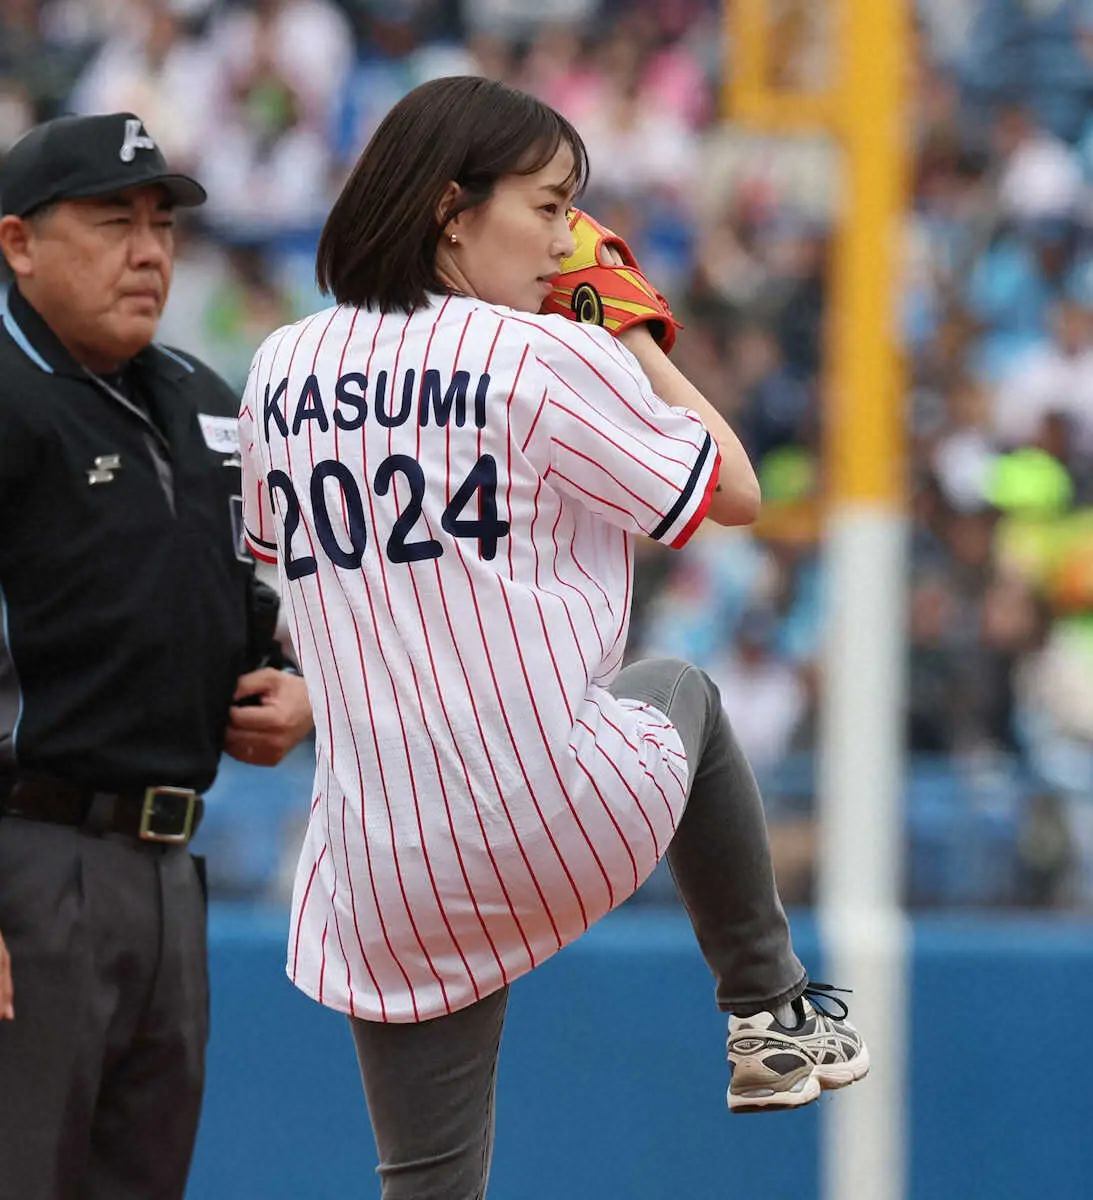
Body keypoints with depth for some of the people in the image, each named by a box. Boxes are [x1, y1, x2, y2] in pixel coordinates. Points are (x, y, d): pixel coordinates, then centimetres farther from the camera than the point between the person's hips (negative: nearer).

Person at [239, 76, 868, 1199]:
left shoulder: (282, 371, 7)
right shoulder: (551, 359, -9)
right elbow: (734, 491, 1)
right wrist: (638, 334, 12)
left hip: (378, 874, 3)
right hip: (565, 815, -3)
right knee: (683, 692, 33)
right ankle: (770, 1013, 39)